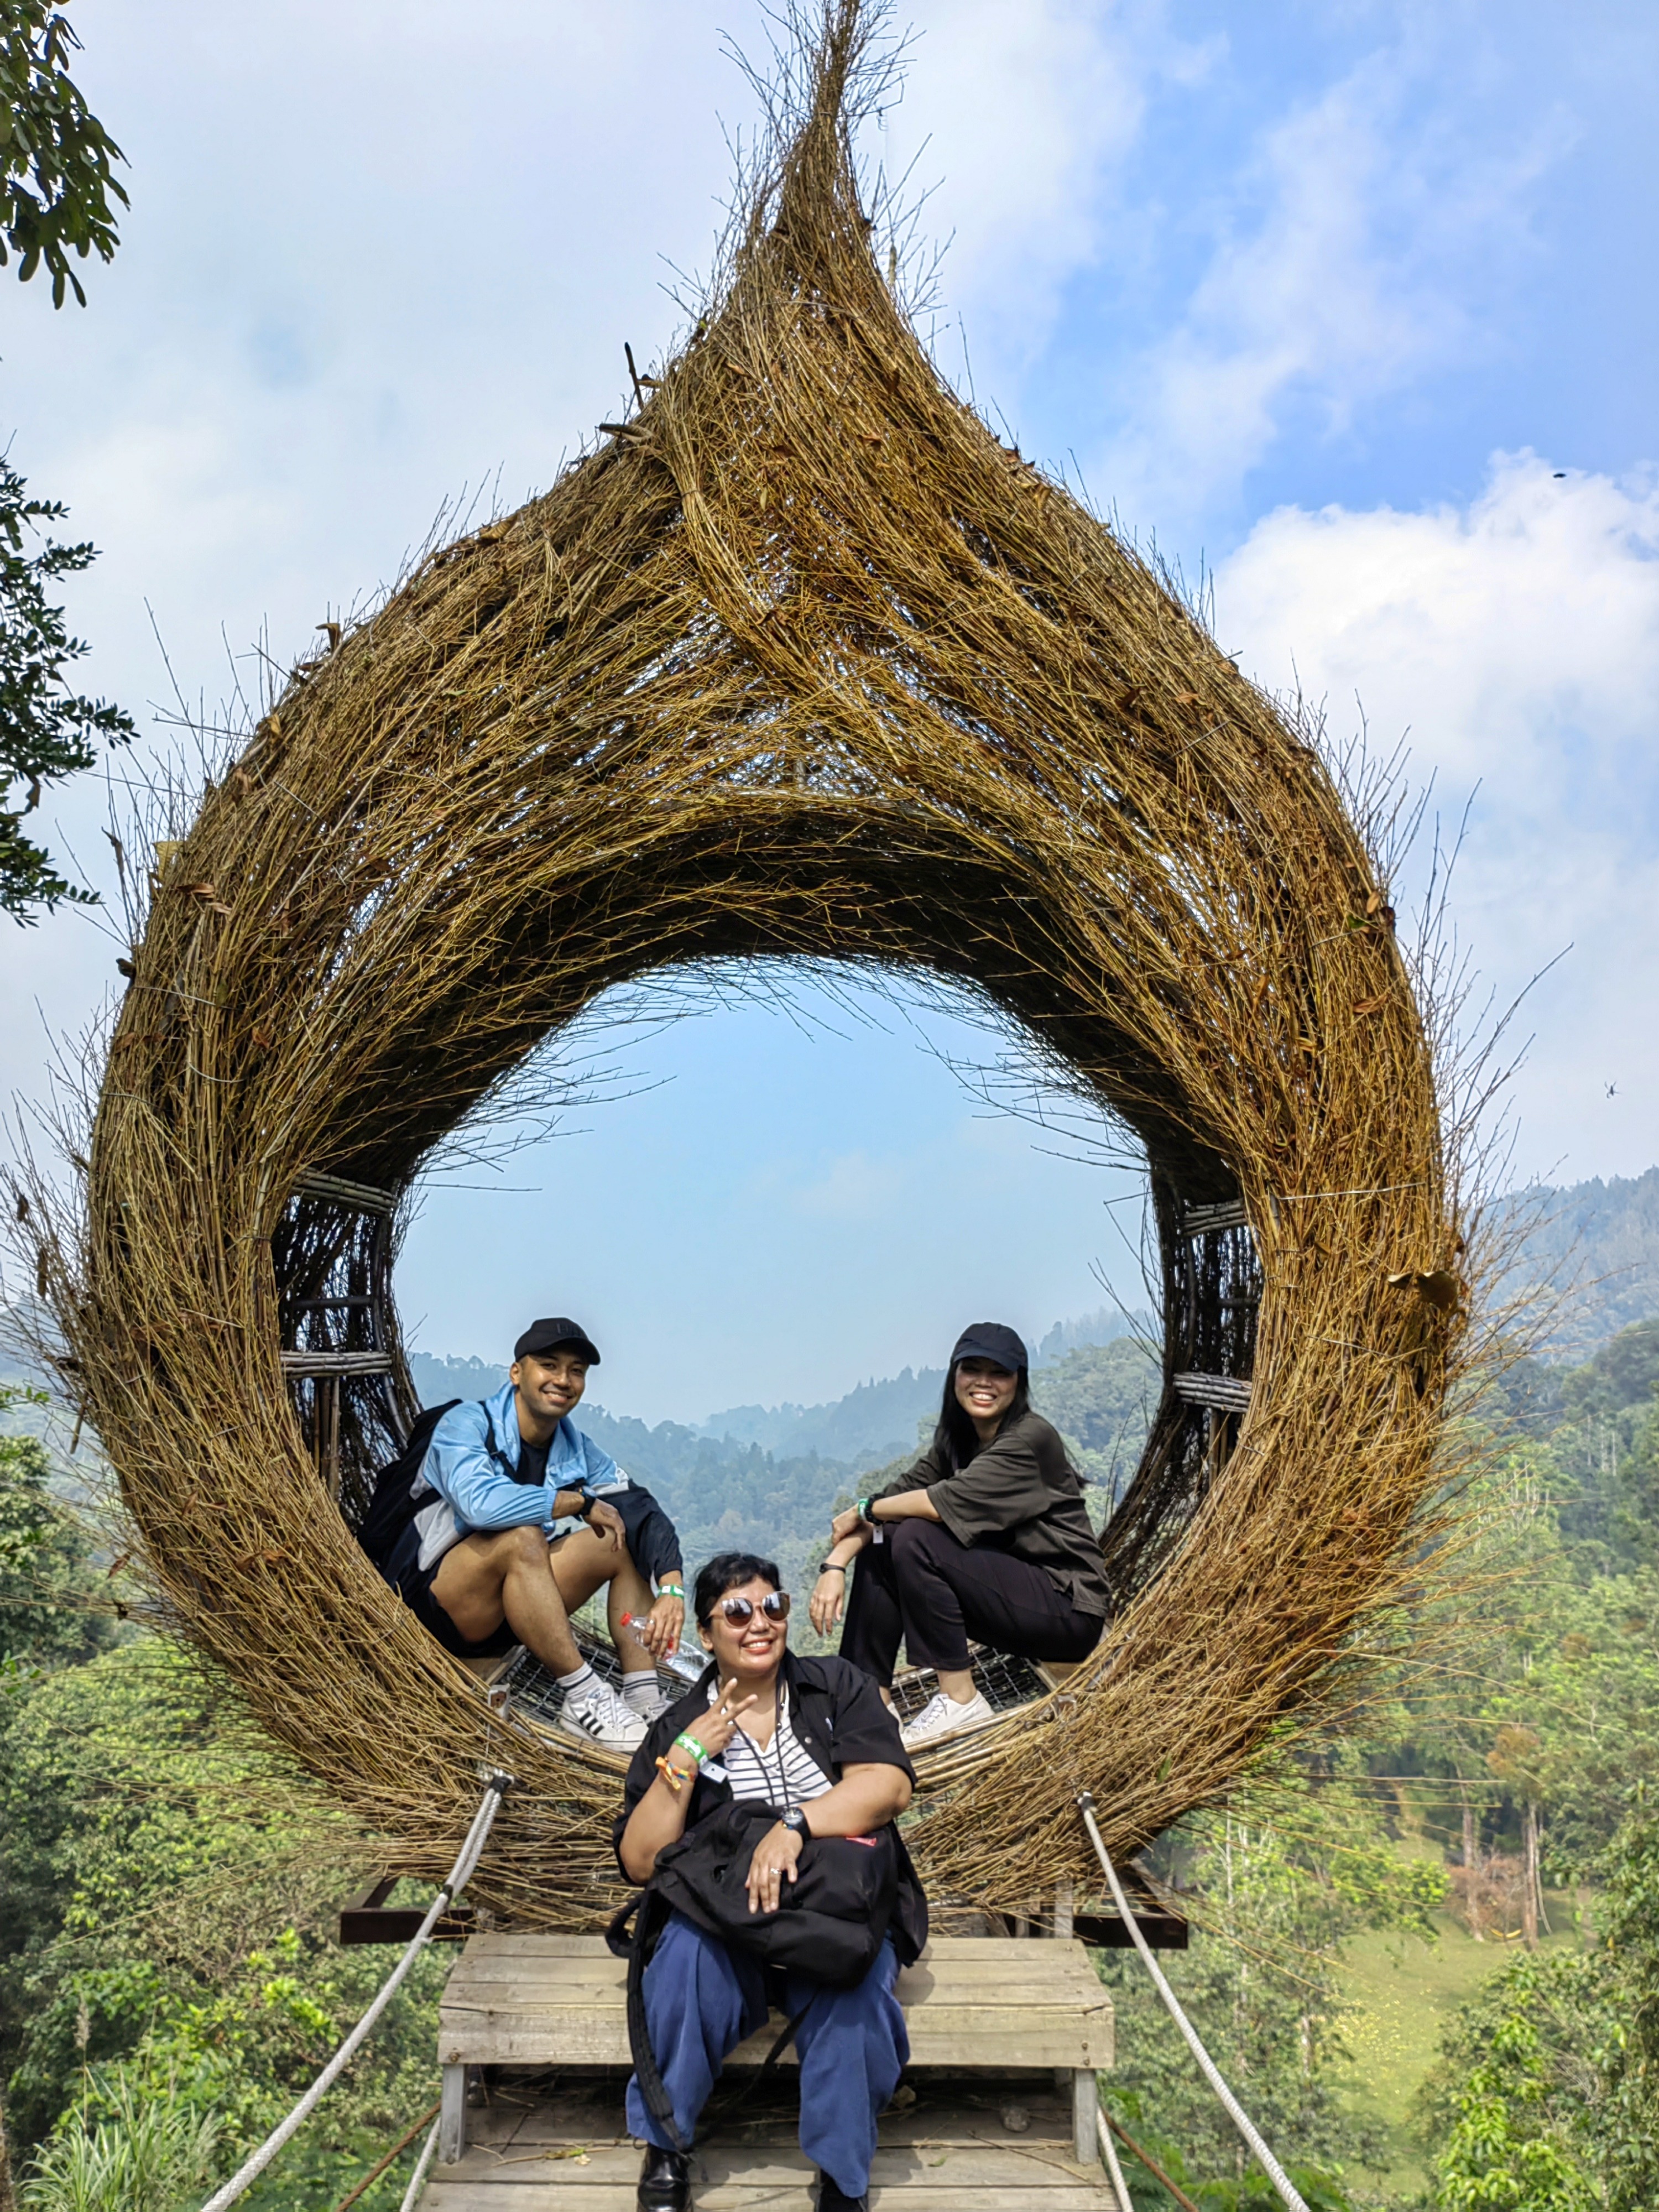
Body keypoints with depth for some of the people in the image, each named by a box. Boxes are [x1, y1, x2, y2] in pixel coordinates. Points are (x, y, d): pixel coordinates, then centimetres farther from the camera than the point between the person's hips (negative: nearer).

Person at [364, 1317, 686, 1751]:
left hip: (507, 1615, 7)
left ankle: (644, 1701, -14)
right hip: (428, 1599, -7)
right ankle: (583, 1700, -30)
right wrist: (582, 1501, -25)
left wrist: (672, 1589, -23)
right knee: (523, 1538, -33)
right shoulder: (467, 1423, -15)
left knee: (622, 1541, -4)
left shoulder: (576, 1449, 4)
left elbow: (643, 1511, -4)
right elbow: (480, 1500, -36)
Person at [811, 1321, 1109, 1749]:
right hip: (1010, 1591, 8)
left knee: (916, 1540, -23)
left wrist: (864, 1509, -13)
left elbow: (950, 1500, -28)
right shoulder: (956, 1439, 7)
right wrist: (835, 1564, -16)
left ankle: (960, 1700, -16)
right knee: (879, 1547, -3)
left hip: (1068, 1608, -8)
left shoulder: (1030, 1440, -18)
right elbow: (902, 1493, -1)